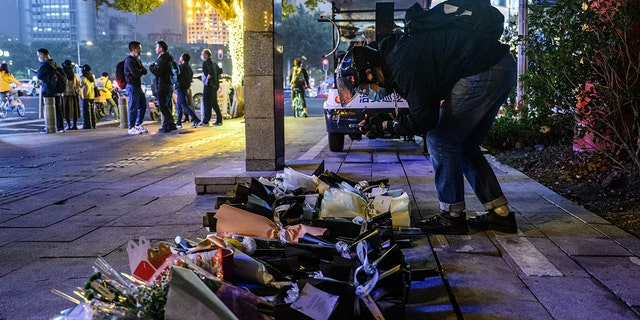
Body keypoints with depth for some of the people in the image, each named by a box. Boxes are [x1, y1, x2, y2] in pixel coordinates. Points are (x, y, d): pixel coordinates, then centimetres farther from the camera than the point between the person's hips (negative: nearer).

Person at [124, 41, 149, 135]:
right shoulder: (129, 60, -12)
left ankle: (138, 125, 25)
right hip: (132, 86, -10)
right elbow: (136, 73, -21)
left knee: (143, 106, 14)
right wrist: (141, 71, 0)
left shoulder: (137, 60, 19)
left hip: (138, 86, 10)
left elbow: (144, 71, 11)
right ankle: (131, 128, 1)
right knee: (133, 108, -6)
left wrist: (140, 71, -10)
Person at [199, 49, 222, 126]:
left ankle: (205, 121, -6)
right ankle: (219, 120, 12)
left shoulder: (206, 62, -11)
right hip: (214, 85, 9)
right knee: (214, 103, 12)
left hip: (209, 85, -9)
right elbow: (220, 71, 25)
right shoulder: (213, 63, 17)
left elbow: (211, 71, -27)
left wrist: (207, 79, -20)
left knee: (207, 103, -7)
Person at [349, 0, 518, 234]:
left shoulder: (403, 64, -17)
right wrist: (391, 120, 14)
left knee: (441, 141, -2)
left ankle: (452, 216, 7)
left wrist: (384, 126, -3)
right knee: (465, 145, 16)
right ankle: (500, 214, 19)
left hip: (484, 72, -10)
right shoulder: (396, 49, 13)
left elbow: (424, 120, -15)